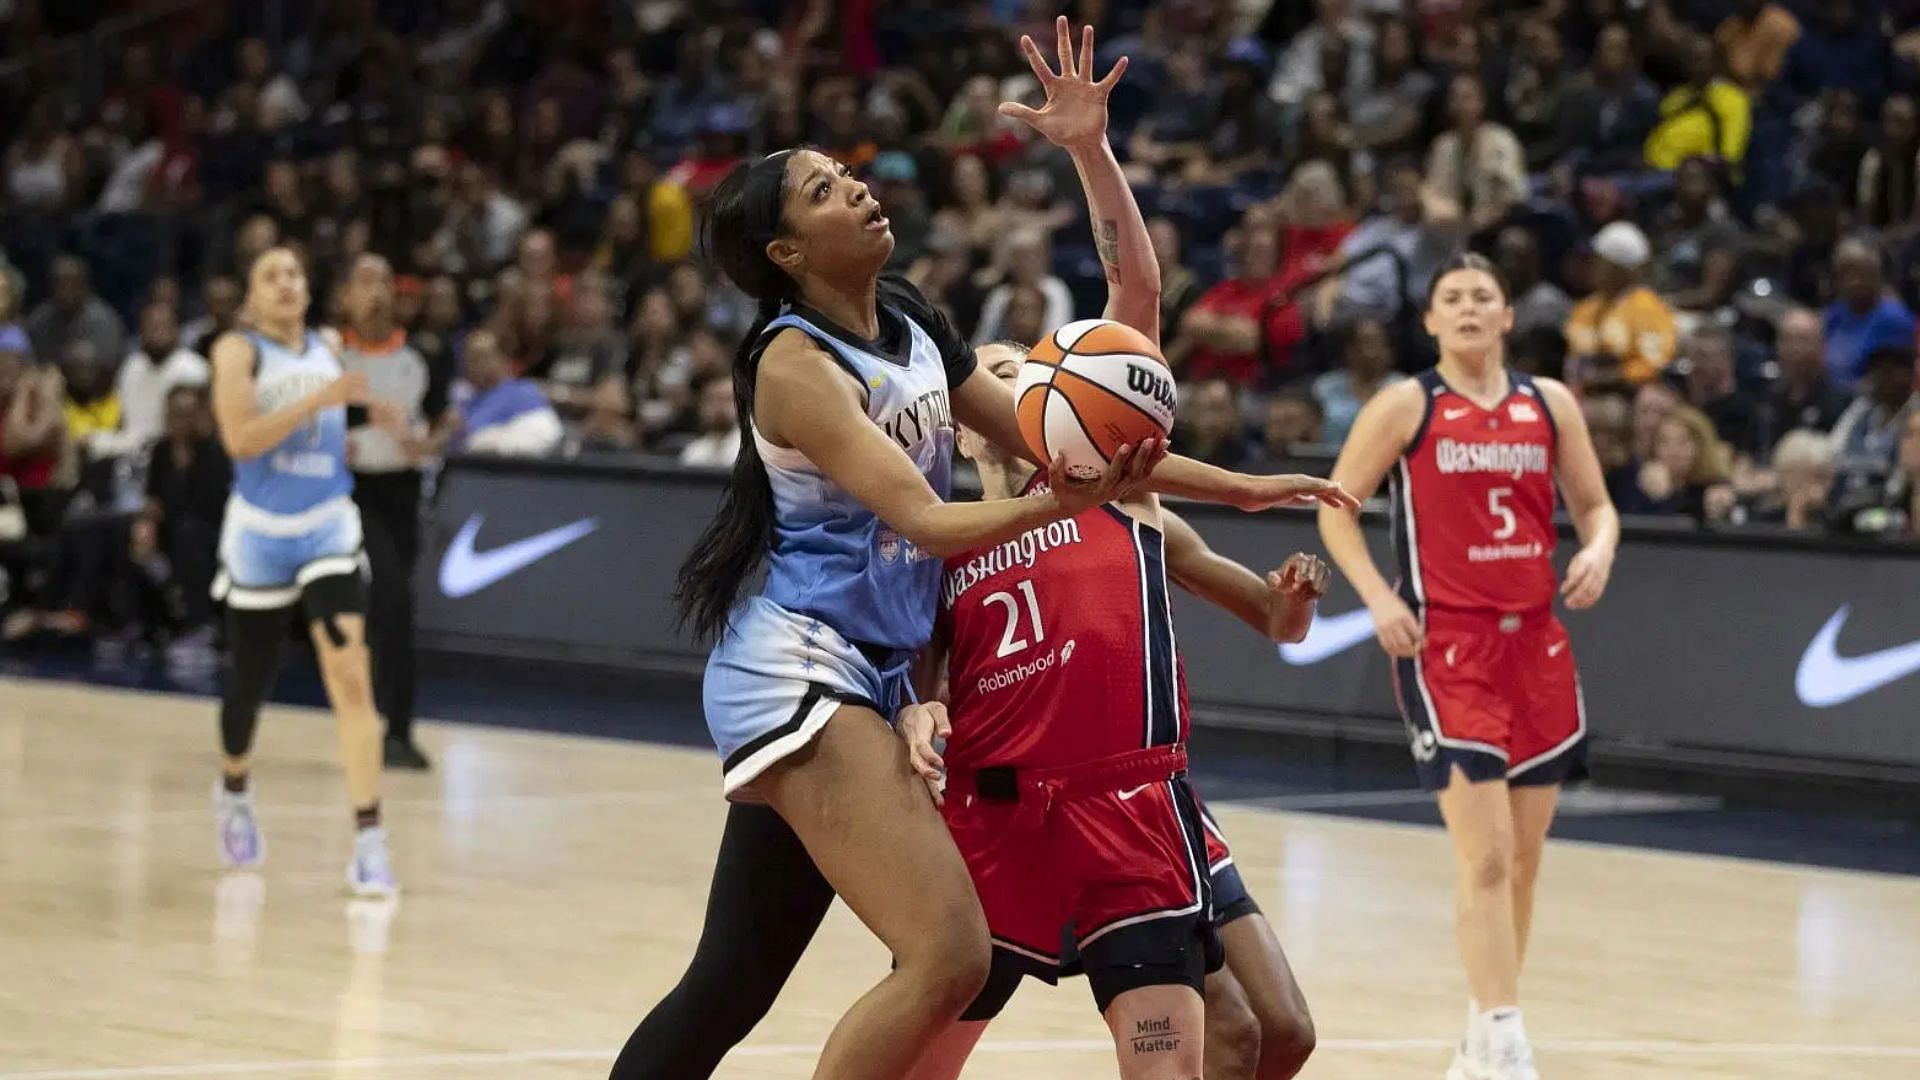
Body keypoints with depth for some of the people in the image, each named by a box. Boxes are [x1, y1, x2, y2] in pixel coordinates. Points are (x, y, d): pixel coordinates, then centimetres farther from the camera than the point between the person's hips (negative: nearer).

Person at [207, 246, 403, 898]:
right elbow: (240, 437, -23)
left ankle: (369, 839, -20)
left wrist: (362, 414, 7)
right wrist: (320, 399, -28)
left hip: (328, 528, 2)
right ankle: (234, 789, 45)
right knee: (250, 680, 12)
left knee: (350, 674, -16)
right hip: (260, 531, -2)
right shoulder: (238, 351, -7)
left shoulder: (327, 349, 8)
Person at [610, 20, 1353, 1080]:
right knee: (948, 955, -19)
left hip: (860, 674, 8)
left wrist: (1238, 487, 13)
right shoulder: (794, 362, -13)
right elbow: (922, 520, -20)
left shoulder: (909, 325, 11)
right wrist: (1054, 503, -35)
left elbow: (1054, 440, 16)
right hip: (797, 673, -8)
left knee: (733, 983, 8)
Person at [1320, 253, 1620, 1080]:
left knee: (1523, 857, 8)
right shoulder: (1406, 407, -1)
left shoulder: (1550, 405, 9)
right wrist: (1377, 596, -11)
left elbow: (1593, 503, 15)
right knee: (1485, 855, -15)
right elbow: (1336, 505, 2)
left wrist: (1598, 550, -7)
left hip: (1535, 641, 5)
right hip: (1444, 645, -5)